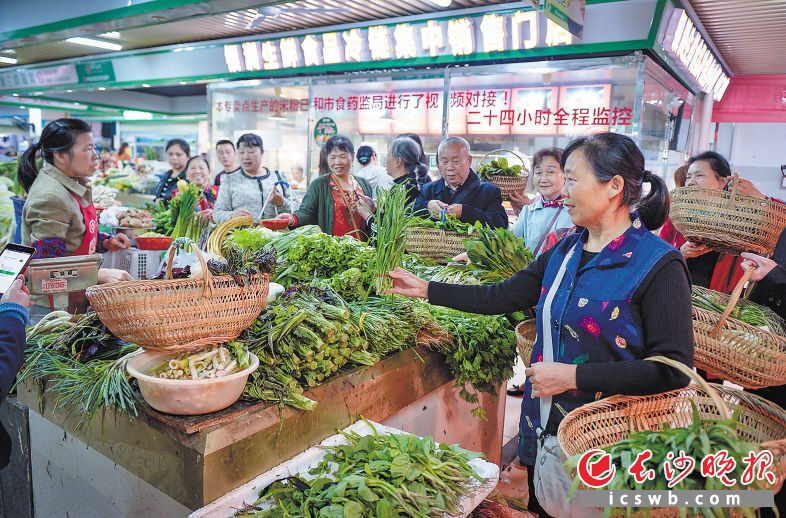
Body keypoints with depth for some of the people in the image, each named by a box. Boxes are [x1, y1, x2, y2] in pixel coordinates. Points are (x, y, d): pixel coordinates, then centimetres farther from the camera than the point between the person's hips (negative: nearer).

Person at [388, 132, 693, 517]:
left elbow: (673, 369, -19)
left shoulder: (658, 265, -17)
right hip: (544, 430, 6)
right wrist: (426, 290, 5)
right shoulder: (566, 251, 4)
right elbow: (503, 297, 7)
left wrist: (573, 375, -22)